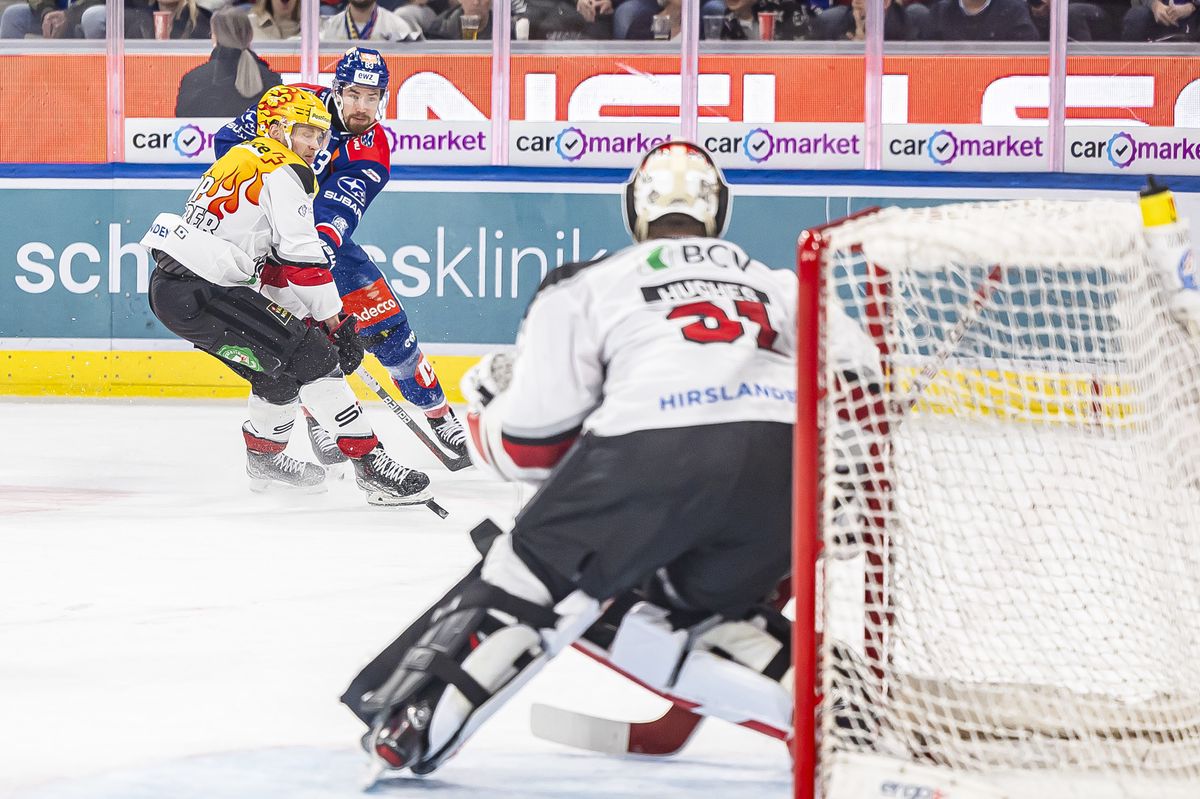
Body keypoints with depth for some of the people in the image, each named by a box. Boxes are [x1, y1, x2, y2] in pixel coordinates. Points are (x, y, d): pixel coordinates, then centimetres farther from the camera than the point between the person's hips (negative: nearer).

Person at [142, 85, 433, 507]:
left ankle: (264, 458, 37)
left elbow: (272, 269, 24)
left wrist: (307, 316, 19)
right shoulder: (281, 172, -7)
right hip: (201, 293, -10)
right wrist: (334, 322, -4)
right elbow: (302, 258, -12)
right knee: (310, 357, -9)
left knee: (280, 369, 22)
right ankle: (370, 465, -11)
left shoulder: (244, 158, 23)